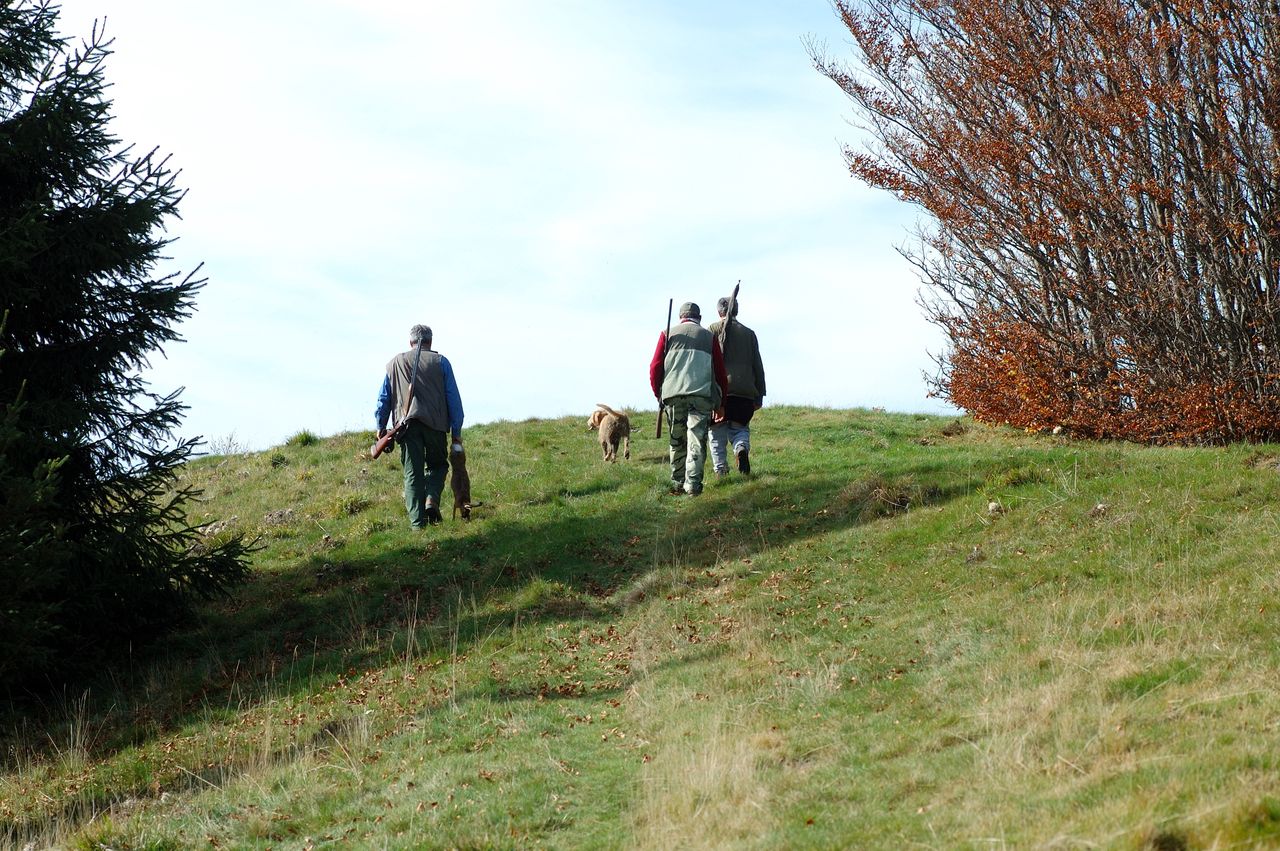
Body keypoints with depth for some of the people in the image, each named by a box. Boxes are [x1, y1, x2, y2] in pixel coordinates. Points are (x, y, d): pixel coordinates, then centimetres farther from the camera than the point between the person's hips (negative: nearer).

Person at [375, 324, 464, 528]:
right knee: (438, 464, 17)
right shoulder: (441, 362, 9)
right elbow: (453, 398, 6)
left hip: (407, 424, 1)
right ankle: (431, 499, -8)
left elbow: (383, 398, 13)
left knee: (413, 473, 4)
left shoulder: (395, 363, 14)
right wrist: (456, 431, 8)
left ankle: (417, 521, -3)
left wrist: (381, 427, 20)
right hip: (435, 424, -1)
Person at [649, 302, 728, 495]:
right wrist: (721, 401, 20)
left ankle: (678, 483, 15)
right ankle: (693, 484, -14)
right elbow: (720, 371, 12)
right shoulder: (709, 337, 14)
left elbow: (655, 367, 6)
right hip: (702, 394, -1)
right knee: (697, 441, -3)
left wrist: (658, 394, 17)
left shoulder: (668, 334, 14)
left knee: (677, 442, 12)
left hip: (673, 394, 1)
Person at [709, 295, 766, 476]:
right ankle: (742, 448, -20)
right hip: (745, 392, 2)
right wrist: (759, 396, 15)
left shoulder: (714, 329, 5)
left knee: (717, 433, 5)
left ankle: (720, 469, -4)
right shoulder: (749, 333, 14)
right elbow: (758, 366, 13)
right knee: (739, 428, 11)